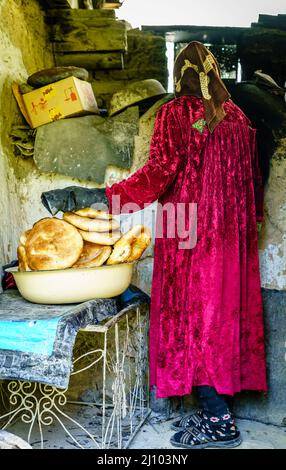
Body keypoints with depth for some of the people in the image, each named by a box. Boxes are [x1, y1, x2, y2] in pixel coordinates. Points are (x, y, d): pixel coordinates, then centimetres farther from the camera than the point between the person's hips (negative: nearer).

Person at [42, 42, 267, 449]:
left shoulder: (175, 114, -6)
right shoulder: (237, 116, 11)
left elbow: (160, 171, -15)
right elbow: (251, 176, 12)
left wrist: (110, 195, -8)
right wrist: (249, 221, 24)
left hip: (189, 234, -6)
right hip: (233, 233, 7)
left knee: (192, 317, 1)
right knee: (227, 313, 11)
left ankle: (219, 422, 6)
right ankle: (215, 410, 22)